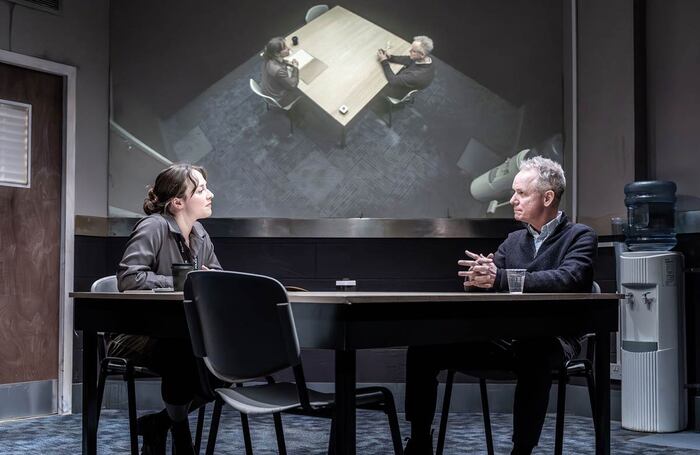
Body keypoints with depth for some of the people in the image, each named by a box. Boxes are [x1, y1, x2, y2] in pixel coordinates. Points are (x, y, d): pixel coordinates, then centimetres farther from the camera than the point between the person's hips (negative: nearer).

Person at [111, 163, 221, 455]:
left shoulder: (200, 234, 8)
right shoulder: (154, 227, -17)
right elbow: (128, 278, -28)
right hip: (135, 334, -8)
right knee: (185, 356, -34)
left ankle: (158, 423, 7)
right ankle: (179, 431, -5)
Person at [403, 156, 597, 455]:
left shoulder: (580, 237, 3)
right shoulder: (513, 241, 20)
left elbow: (568, 279, -18)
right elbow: (485, 285, 11)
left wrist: (501, 278, -27)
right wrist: (479, 275, -16)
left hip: (551, 340, -5)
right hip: (502, 337, 5)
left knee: (534, 354, -41)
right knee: (423, 348, -11)